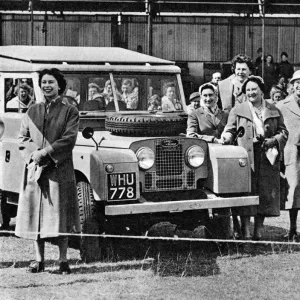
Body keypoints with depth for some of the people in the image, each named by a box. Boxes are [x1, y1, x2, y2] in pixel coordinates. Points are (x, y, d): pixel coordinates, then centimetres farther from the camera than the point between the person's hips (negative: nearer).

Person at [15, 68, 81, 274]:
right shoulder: (32, 112, 14)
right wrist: (33, 154, -9)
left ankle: (63, 260, 2)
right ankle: (39, 259, 11)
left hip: (59, 170, -3)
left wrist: (45, 153, -15)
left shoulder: (70, 111, 2)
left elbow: (69, 140, -8)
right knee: (35, 215, 4)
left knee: (60, 215, -3)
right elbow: (23, 139, 10)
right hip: (34, 170, 4)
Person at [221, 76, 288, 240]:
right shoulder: (237, 111, 9)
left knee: (265, 194, 2)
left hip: (267, 157, 2)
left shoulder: (274, 111, 12)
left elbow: (283, 132, 13)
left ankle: (259, 230, 9)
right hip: (245, 157, -2)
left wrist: (274, 140, -6)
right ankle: (245, 231, -4)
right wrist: (226, 137, -17)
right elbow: (230, 130, 5)